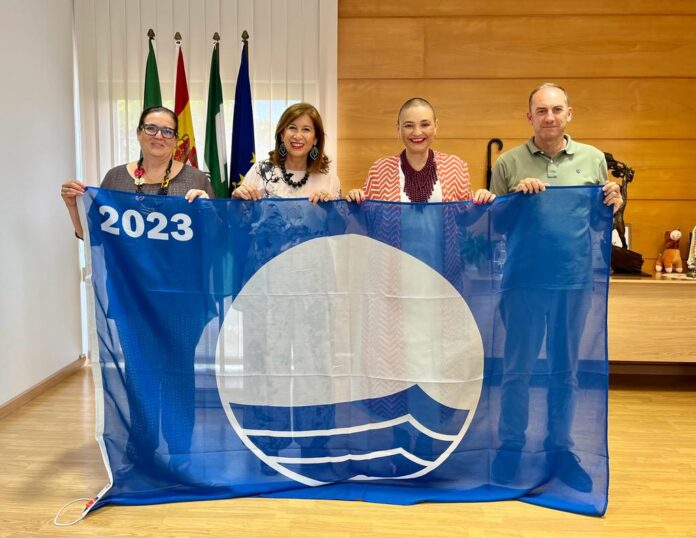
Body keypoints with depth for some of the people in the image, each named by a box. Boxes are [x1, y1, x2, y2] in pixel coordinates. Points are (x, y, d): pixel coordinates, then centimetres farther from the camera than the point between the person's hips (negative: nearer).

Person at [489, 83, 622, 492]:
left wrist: (614, 204, -10)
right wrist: (517, 196, -14)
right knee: (518, 367, 7)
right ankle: (511, 446, 24)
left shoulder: (593, 159, 6)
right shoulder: (509, 163, 0)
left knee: (566, 369, 12)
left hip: (575, 280, 2)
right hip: (524, 280, -2)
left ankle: (560, 450, 27)